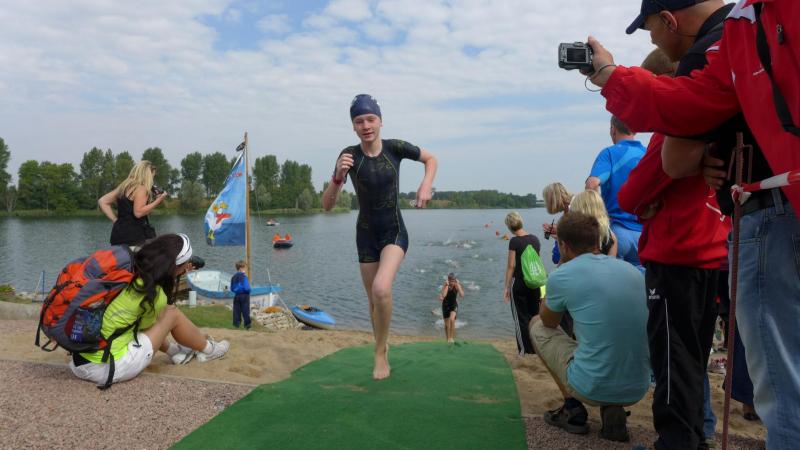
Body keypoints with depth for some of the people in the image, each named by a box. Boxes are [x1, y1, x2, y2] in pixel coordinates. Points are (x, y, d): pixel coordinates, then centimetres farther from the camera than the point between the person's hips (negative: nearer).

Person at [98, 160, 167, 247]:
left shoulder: (123, 187, 17)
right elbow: (138, 212, -19)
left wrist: (115, 219, 13)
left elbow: (102, 201, 19)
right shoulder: (141, 189, -9)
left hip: (118, 233, 9)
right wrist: (157, 201, -13)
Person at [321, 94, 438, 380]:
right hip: (366, 236, 2)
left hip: (395, 232, -2)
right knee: (374, 301, 14)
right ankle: (383, 350, 41)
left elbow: (430, 159, 7)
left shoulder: (395, 147, -13)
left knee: (381, 289, -27)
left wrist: (426, 185, -11)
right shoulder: (349, 155, -12)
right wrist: (338, 176, -30)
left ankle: (380, 351, -3)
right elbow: (327, 205, -13)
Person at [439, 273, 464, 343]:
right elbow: (443, 295, -35)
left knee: (452, 320, -25)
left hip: (454, 305, -1)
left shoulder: (457, 285, -15)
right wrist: (447, 285, -35)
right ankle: (448, 339, 25)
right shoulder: (445, 286, -18)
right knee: (447, 324, 7)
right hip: (446, 305, 1)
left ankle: (452, 337, -11)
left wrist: (458, 285, -31)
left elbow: (462, 295, -29)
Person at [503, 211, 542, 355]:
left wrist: (506, 287, -7)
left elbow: (511, 265, -13)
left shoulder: (514, 241, -13)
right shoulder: (535, 239, 3)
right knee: (535, 315, 15)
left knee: (521, 317, 5)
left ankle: (525, 350, 8)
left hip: (519, 282, -5)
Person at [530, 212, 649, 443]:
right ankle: (613, 411, 13)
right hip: (638, 390, 5)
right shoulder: (632, 270, 7)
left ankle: (573, 410, 15)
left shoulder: (562, 276, -8)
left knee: (538, 328, 18)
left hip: (592, 388, -5)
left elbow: (548, 321, 14)